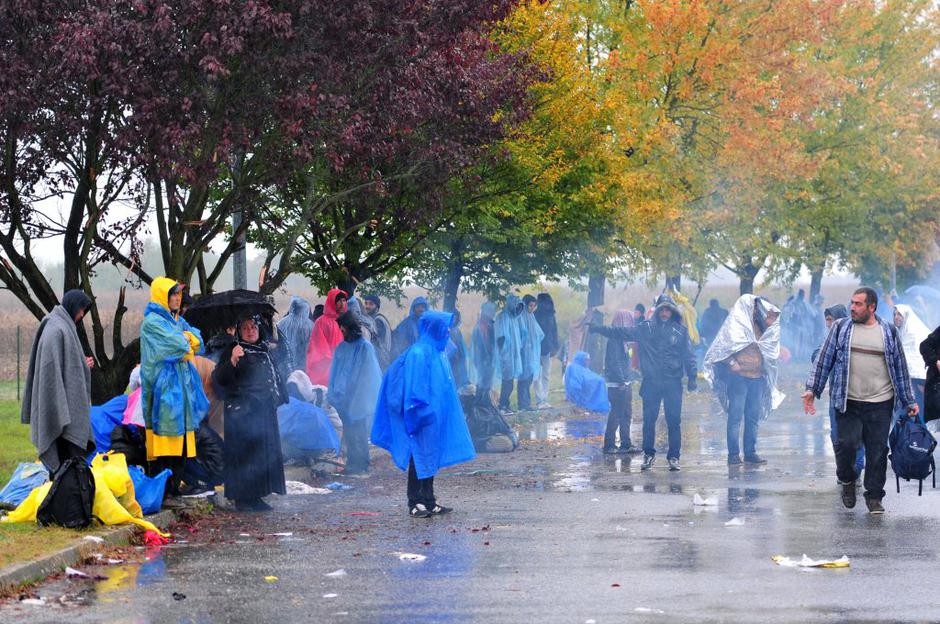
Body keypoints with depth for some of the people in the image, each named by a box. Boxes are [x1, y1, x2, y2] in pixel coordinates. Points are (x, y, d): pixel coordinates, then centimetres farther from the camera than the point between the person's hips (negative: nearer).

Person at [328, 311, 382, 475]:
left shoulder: (365, 347, -8)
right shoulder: (341, 347, 8)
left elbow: (366, 375, -8)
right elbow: (335, 373, 11)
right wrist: (334, 393, 3)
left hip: (359, 400, -5)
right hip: (344, 399, 5)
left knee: (358, 432, 0)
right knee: (348, 432, 7)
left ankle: (361, 464, 8)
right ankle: (352, 463, 15)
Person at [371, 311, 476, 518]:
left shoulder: (436, 352, 13)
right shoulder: (418, 353, -16)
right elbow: (413, 387, -19)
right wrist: (418, 412, -23)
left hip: (435, 417, 9)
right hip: (424, 418, -9)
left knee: (430, 459, 12)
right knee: (420, 458, -4)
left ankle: (428, 502, 17)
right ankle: (415, 504, 1)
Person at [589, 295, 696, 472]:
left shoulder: (680, 330, 5)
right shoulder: (645, 329, 7)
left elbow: (688, 355, 5)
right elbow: (620, 333, 10)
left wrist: (692, 377, -4)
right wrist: (597, 329, 6)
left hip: (673, 383, -1)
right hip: (651, 382, 1)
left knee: (674, 421, -1)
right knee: (649, 420, 4)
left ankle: (674, 457, 6)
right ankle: (648, 454, 17)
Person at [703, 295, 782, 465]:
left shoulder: (760, 326, 16)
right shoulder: (737, 321, -3)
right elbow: (725, 344, -7)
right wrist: (732, 362, -17)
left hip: (757, 377, 7)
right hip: (739, 375, -7)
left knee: (753, 418, 7)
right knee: (735, 417, -5)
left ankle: (750, 453, 13)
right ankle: (733, 455, -3)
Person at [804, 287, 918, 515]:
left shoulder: (889, 332, 7)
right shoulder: (841, 328, 5)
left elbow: (900, 368, 13)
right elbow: (824, 360, 6)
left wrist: (909, 401, 14)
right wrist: (812, 389, -1)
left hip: (880, 404, 1)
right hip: (848, 402, -1)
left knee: (877, 451, 1)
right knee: (847, 443, -11)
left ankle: (874, 497, 13)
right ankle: (847, 481, 18)